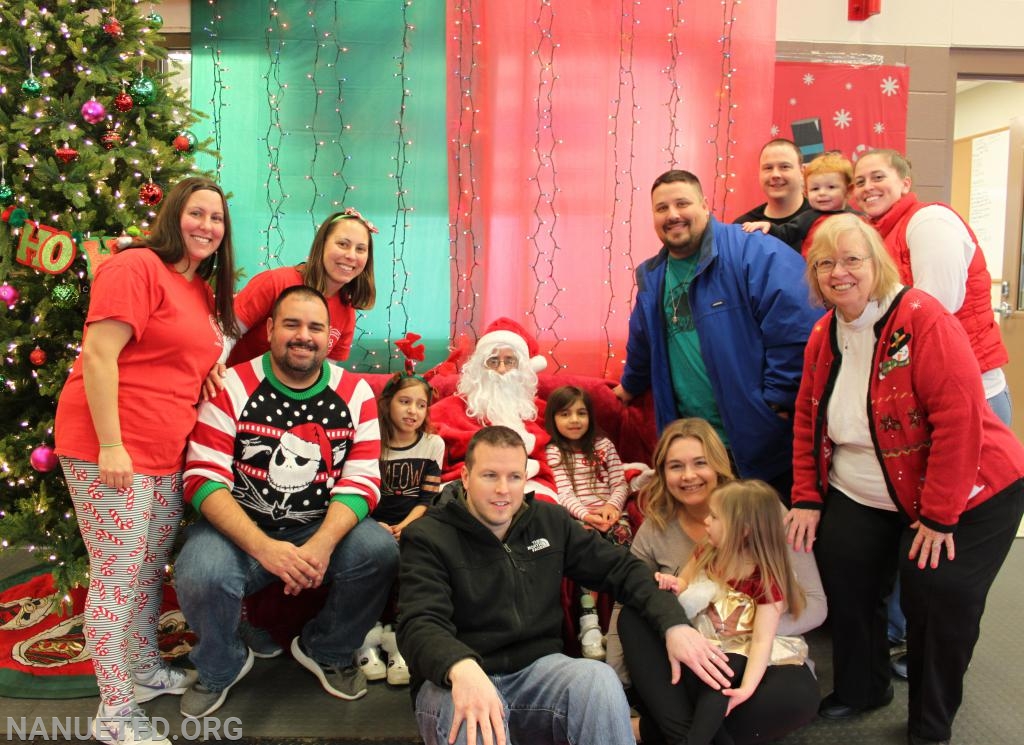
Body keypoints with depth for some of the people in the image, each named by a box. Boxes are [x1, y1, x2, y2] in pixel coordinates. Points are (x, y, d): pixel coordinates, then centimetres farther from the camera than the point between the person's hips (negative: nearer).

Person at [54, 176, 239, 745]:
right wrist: (111, 446, -21)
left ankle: (146, 670, 36)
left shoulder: (206, 291, 15)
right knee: (116, 576, 0)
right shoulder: (136, 267, -12)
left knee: (150, 569, 19)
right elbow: (97, 354, -19)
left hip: (168, 456, 9)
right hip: (111, 452, -8)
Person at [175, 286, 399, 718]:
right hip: (238, 527, -1)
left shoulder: (355, 394, -2)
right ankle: (220, 668, 7)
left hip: (323, 527, 2)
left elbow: (361, 482, -6)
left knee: (381, 551, -24)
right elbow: (204, 479, -14)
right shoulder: (232, 387, -8)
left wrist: (322, 545, -25)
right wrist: (264, 548, -28)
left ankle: (327, 651, 8)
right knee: (202, 576, -31)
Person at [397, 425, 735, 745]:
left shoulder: (550, 521, 7)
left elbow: (620, 567, 9)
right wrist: (462, 668, -44)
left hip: (538, 668, 4)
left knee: (599, 679, -28)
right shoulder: (427, 537, -8)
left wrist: (674, 623, -8)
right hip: (453, 679, -4)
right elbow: (420, 624, -21)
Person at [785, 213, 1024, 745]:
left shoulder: (922, 319, -22)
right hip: (864, 497, 6)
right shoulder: (823, 335, 0)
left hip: (967, 495, -5)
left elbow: (959, 418, -26)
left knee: (937, 592, -13)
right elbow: (807, 419, 7)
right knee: (841, 564, -5)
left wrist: (939, 516, -24)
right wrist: (806, 498, 0)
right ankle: (860, 688, 22)